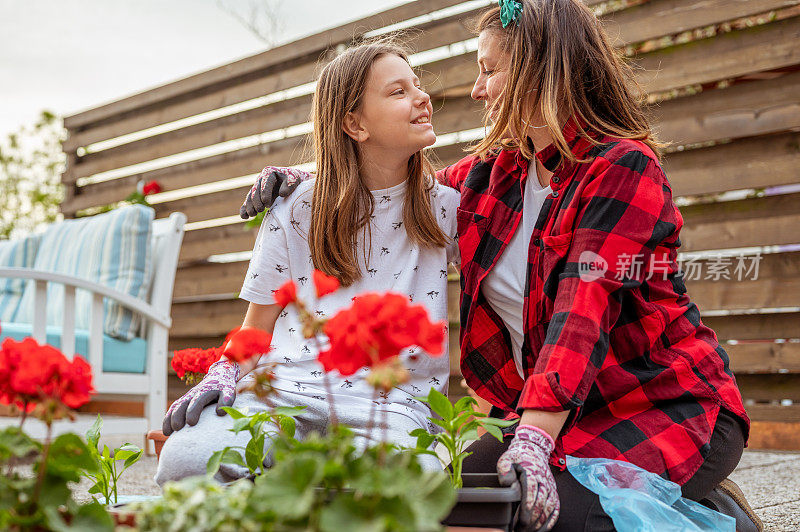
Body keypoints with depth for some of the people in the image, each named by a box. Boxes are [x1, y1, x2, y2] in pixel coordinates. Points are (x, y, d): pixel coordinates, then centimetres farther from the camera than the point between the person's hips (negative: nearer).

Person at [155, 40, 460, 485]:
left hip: (390, 403, 0)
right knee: (184, 459, -30)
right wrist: (224, 377, -4)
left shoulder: (448, 210, 11)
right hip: (282, 389, 0)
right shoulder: (295, 210, 9)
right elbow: (256, 331, 12)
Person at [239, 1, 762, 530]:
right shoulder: (497, 170, 8)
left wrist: (533, 442, -34)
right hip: (572, 413, 8)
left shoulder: (626, 168, -14)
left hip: (671, 407, -7)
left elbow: (584, 312, -26)